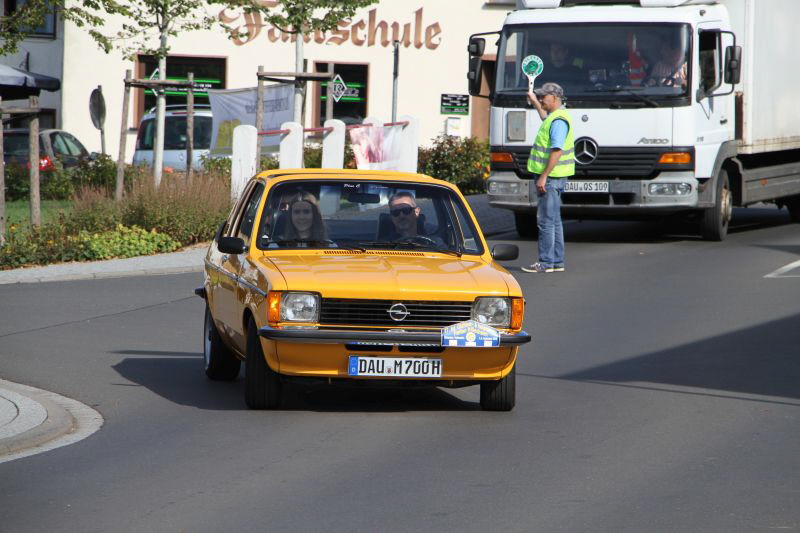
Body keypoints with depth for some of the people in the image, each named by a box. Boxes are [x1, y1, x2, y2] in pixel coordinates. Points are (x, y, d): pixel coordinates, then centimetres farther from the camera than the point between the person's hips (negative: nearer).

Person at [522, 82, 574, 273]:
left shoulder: (558, 121, -18)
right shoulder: (554, 117, 15)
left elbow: (557, 151, -25)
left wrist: (544, 177, -26)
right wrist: (535, 102, 54)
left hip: (550, 178, -11)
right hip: (552, 178, 11)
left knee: (546, 220, -8)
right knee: (554, 220, 13)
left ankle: (546, 263, -7)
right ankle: (557, 262, 18)